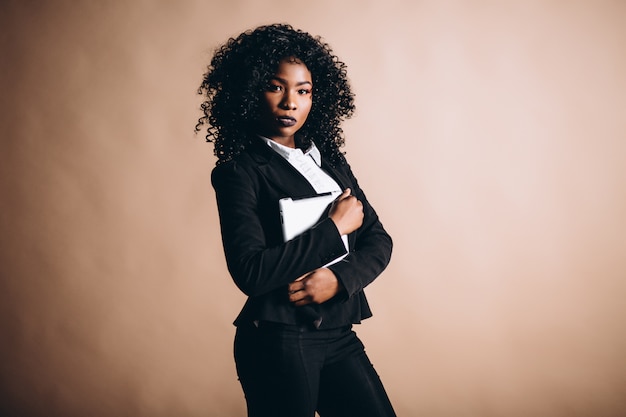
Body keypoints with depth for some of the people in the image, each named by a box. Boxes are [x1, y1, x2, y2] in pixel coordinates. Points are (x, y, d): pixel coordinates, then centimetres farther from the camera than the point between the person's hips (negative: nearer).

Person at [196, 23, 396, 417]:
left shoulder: (329, 158, 10)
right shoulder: (238, 172, -8)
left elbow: (378, 241, 6)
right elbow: (250, 271, -20)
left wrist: (337, 278, -14)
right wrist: (335, 227, -13)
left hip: (339, 336, 6)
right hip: (278, 343, -5)